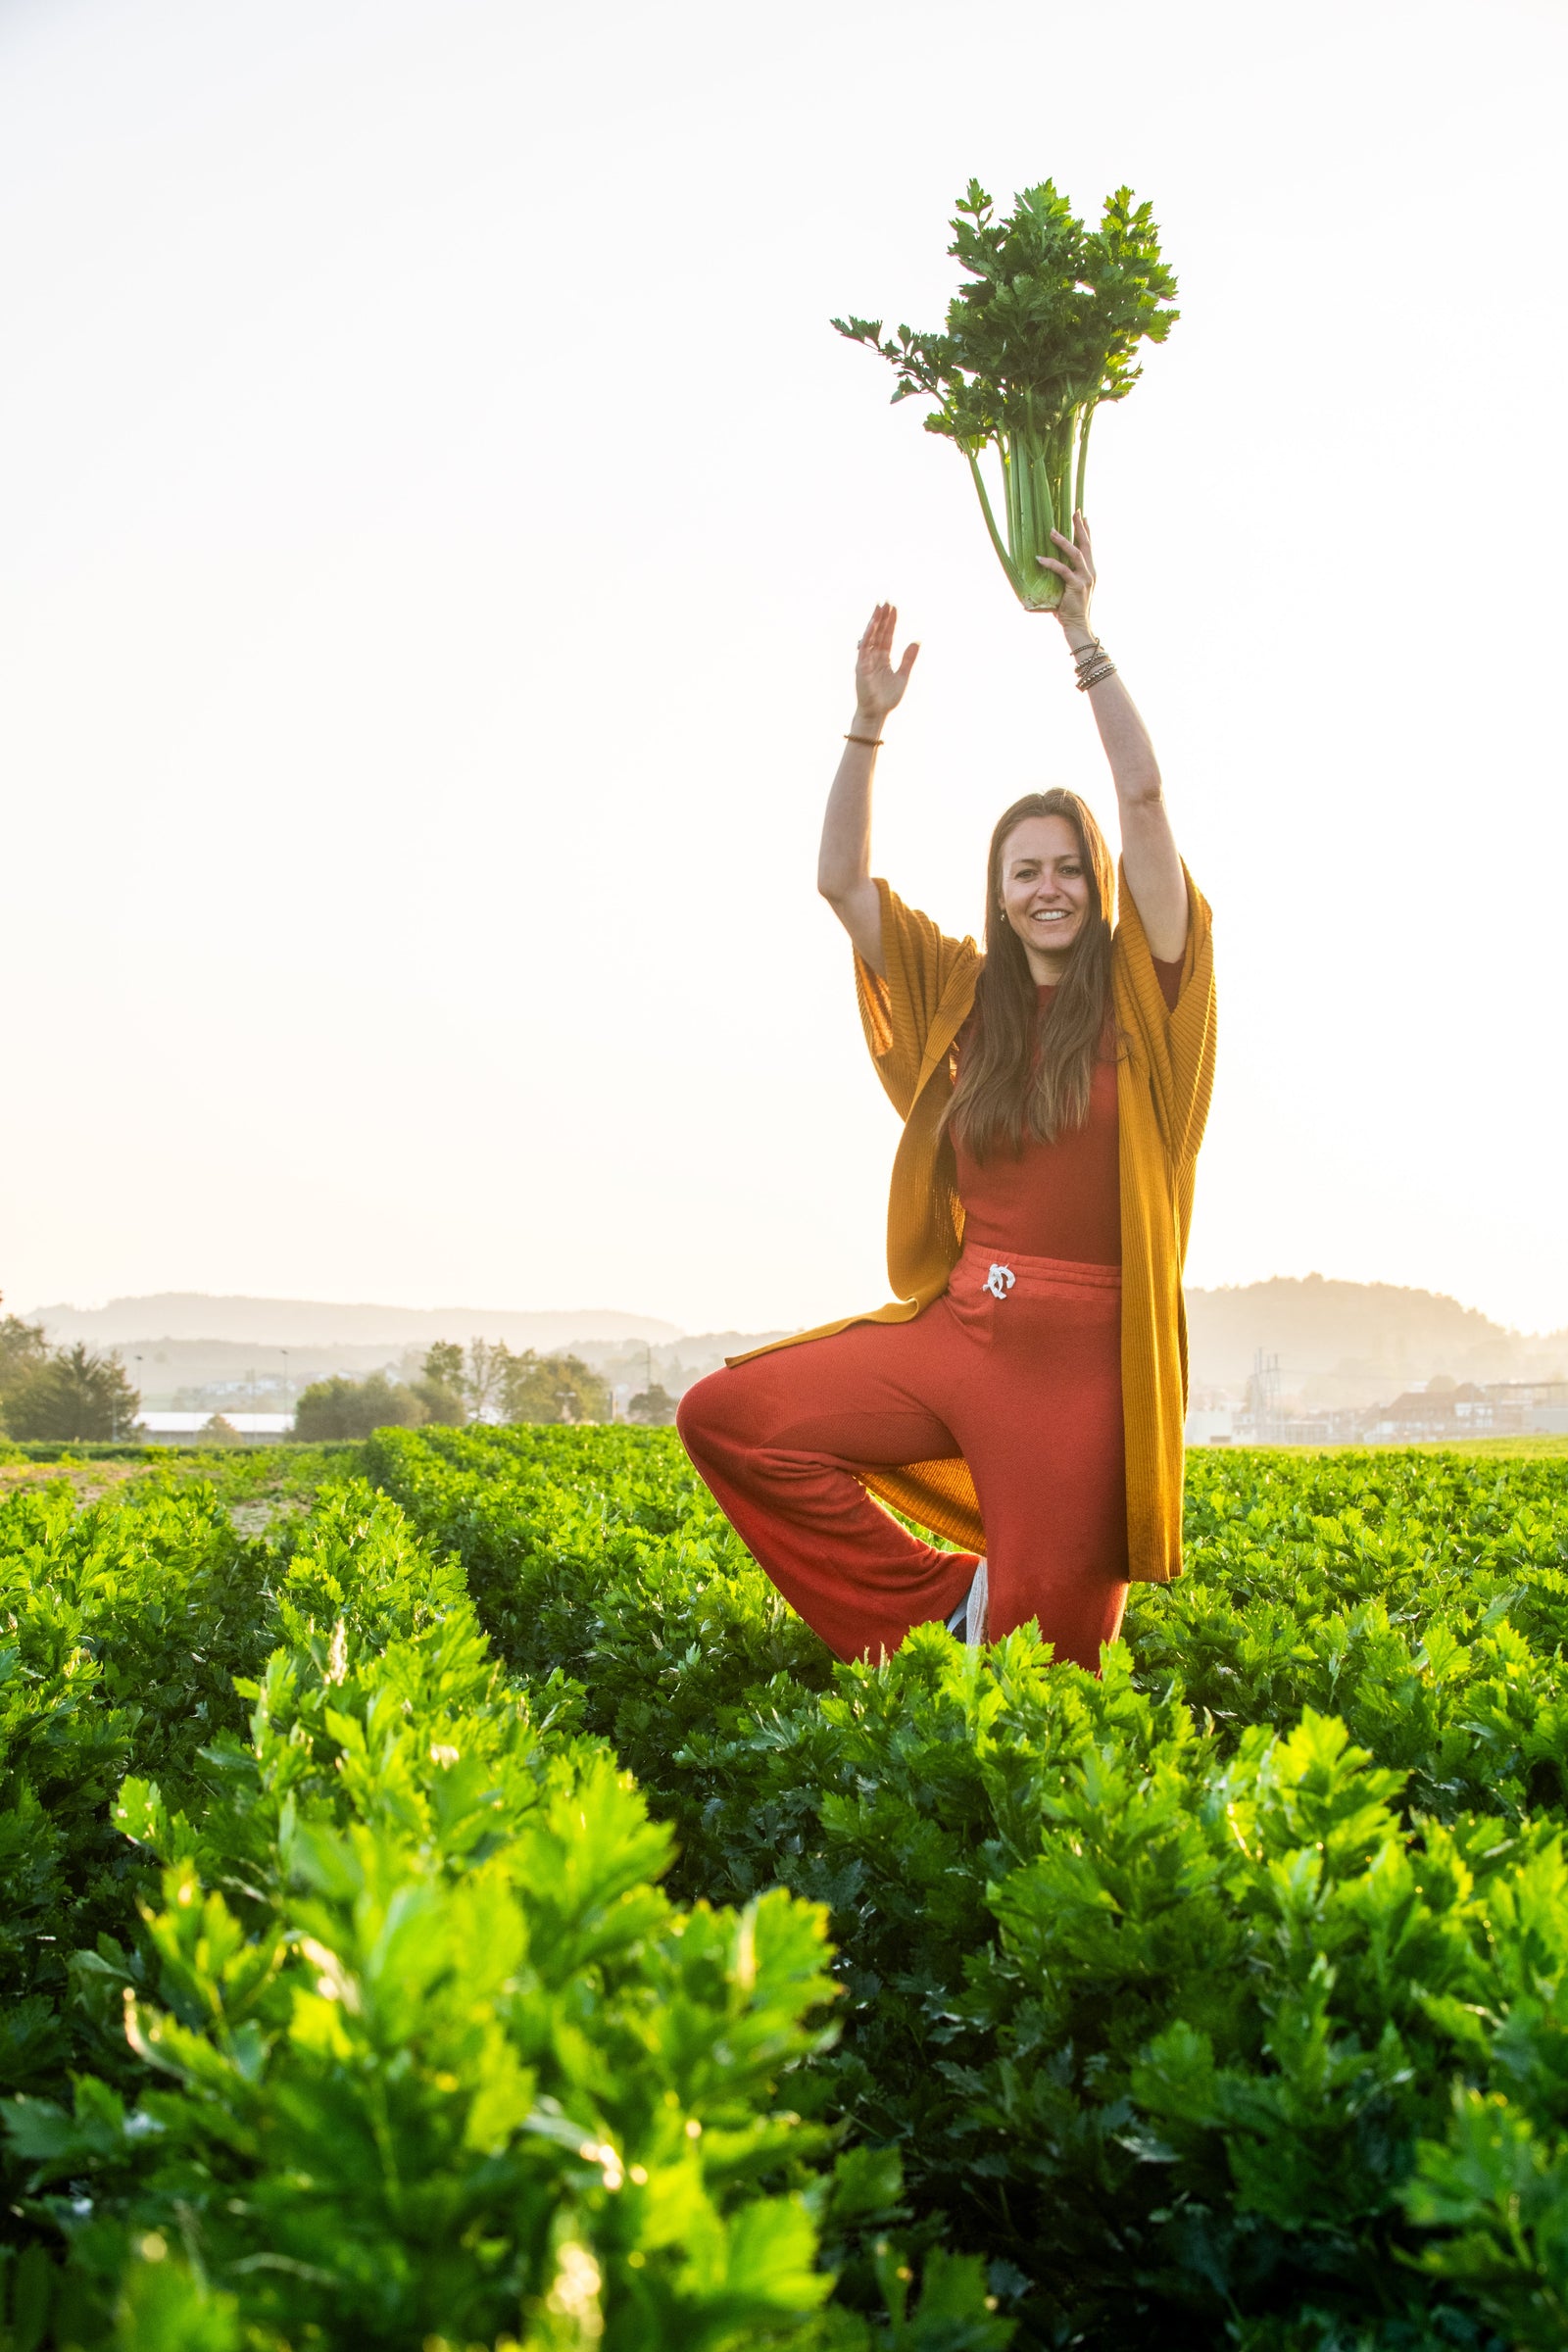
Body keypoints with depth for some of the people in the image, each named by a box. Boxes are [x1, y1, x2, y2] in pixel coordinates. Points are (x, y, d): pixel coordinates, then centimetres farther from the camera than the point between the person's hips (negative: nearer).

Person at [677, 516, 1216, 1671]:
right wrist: (870, 721, 0)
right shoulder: (963, 997, 11)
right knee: (724, 1417, -6)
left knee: (1044, 1653, -4)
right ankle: (942, 1597, 0)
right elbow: (842, 881, 9)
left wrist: (1082, 631, -9)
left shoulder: (1142, 993, 0)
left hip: (1078, 1357, -4)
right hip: (953, 1328, 5)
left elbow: (1142, 794, -11)